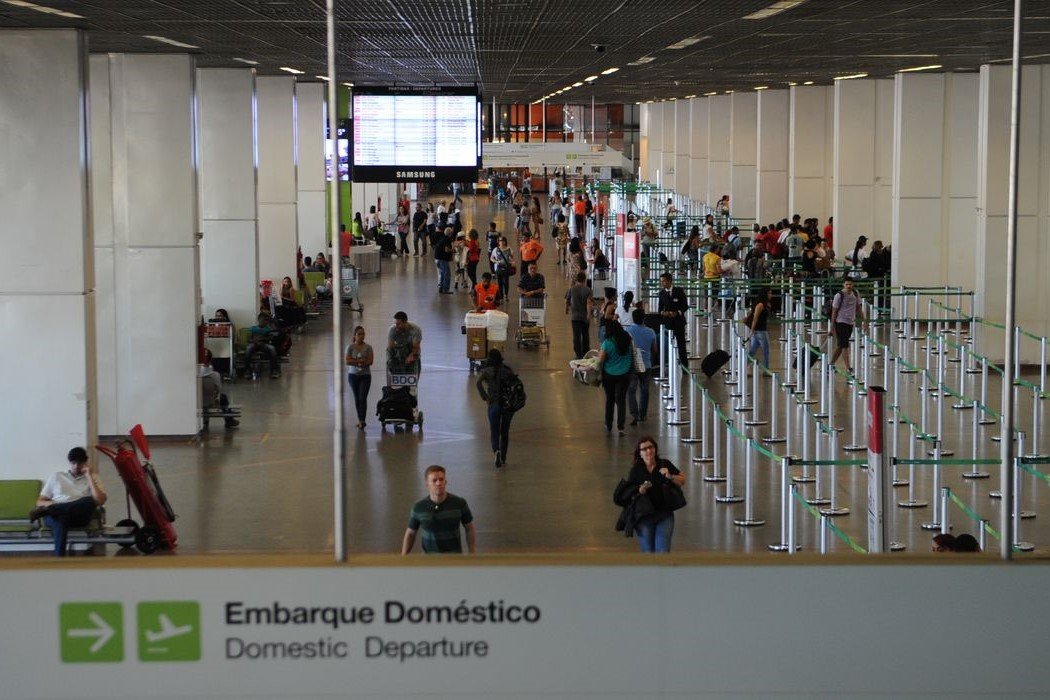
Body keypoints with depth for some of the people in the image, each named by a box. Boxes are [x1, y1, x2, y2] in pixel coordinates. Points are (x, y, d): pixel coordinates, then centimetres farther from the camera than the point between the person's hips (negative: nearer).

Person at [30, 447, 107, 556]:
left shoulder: (92, 478, 18)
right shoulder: (56, 476, 22)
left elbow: (100, 501, -2)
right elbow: (40, 502, 19)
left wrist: (89, 476, 0)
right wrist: (52, 504, -6)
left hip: (79, 516, 0)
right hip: (55, 515, 0)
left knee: (90, 501, -37)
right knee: (60, 518, -41)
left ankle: (45, 510, -41)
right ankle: (60, 558, -57)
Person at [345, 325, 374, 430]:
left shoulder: (368, 347, 1)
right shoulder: (350, 347, 1)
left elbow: (370, 361, -8)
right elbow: (347, 361, -8)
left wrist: (356, 362, -16)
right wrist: (361, 361, -15)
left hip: (365, 375, -1)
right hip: (353, 375, 1)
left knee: (363, 398, -12)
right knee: (357, 398, 8)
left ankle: (362, 421, -18)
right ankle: (360, 419, 20)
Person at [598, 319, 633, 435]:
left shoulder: (607, 343, -17)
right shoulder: (627, 339, -6)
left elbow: (600, 361, -13)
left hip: (609, 375, -1)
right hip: (624, 374, 1)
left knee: (610, 400, 15)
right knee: (621, 399, 3)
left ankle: (608, 425, 27)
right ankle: (620, 426, -8)